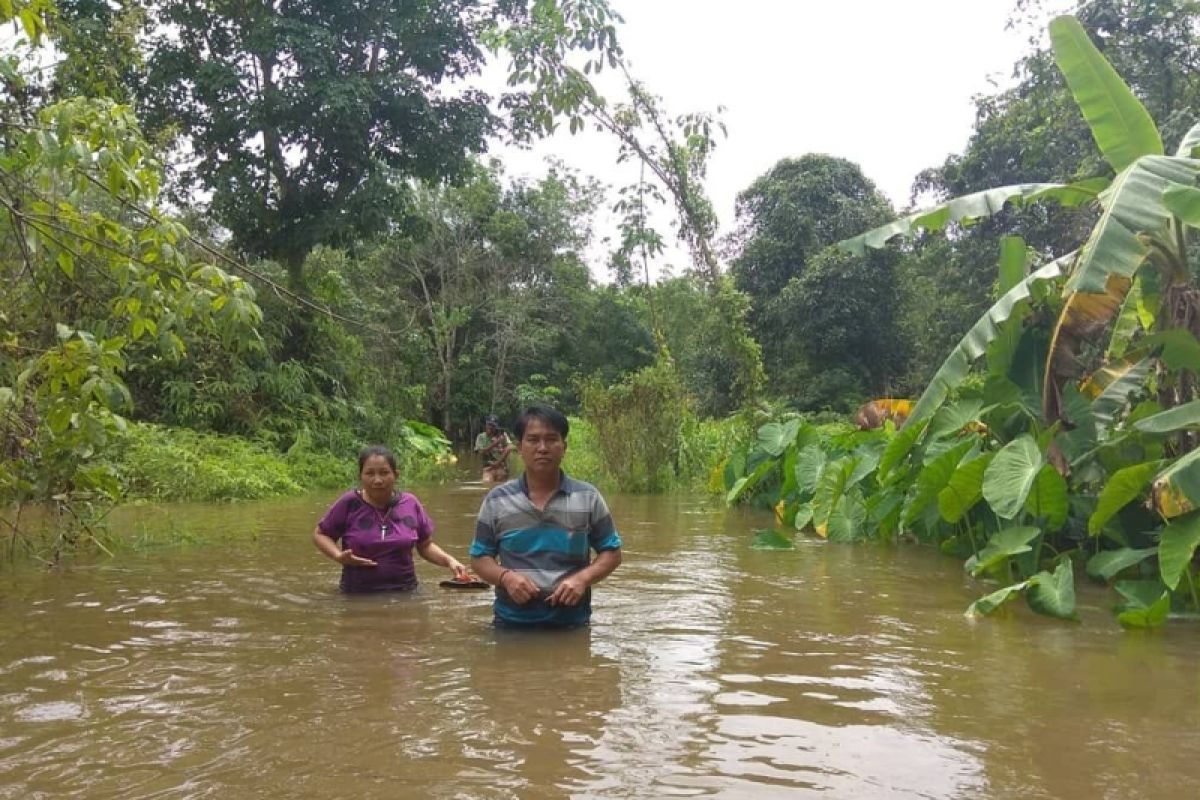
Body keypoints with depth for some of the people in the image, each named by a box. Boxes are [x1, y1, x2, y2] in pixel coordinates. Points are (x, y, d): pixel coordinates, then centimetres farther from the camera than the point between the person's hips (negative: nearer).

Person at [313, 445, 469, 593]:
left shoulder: (411, 504, 1)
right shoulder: (349, 503, -5)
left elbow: (426, 545, 13)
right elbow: (320, 534, 7)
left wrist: (449, 560, -4)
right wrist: (338, 556, -11)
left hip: (404, 594, 1)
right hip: (357, 595, -1)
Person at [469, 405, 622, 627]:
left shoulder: (588, 497, 2)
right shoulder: (496, 501, 2)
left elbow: (611, 552, 6)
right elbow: (479, 558, 7)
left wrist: (582, 579, -12)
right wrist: (505, 576, -14)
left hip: (572, 623, 0)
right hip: (512, 623, 0)